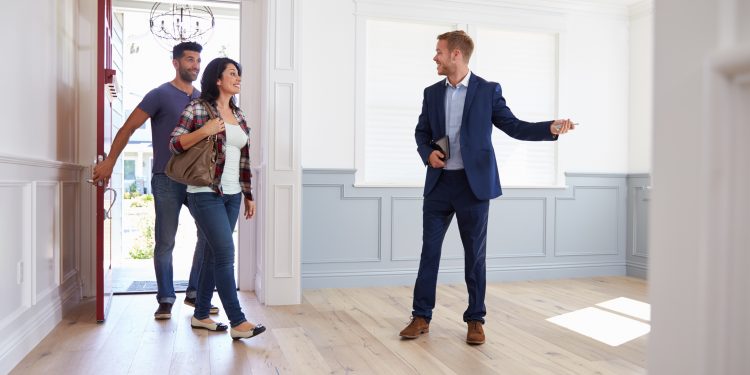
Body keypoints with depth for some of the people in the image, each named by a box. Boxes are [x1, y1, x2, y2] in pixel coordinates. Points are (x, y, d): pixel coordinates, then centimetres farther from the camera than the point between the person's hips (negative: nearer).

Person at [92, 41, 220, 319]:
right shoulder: (160, 95, -3)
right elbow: (128, 128, -3)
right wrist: (109, 162, -7)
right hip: (167, 180, -5)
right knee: (165, 242, 1)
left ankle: (195, 293, 16)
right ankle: (165, 300, 14)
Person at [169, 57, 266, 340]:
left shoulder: (238, 114, 14)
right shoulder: (197, 108, -4)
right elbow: (174, 144, -7)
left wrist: (248, 194, 15)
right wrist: (205, 130, -20)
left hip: (232, 195, 7)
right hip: (206, 193, -7)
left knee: (215, 253, 10)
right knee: (226, 253, -10)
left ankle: (201, 315, 21)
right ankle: (237, 322, -5)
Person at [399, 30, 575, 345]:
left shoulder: (488, 90, 0)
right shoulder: (432, 93, 10)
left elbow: (514, 127, -1)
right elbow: (421, 131, 17)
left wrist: (551, 128, -16)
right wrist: (427, 153, -4)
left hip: (473, 183, -3)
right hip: (439, 182, 3)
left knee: (475, 253, 5)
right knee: (429, 249, 5)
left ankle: (475, 320, 18)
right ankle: (421, 317, 16)